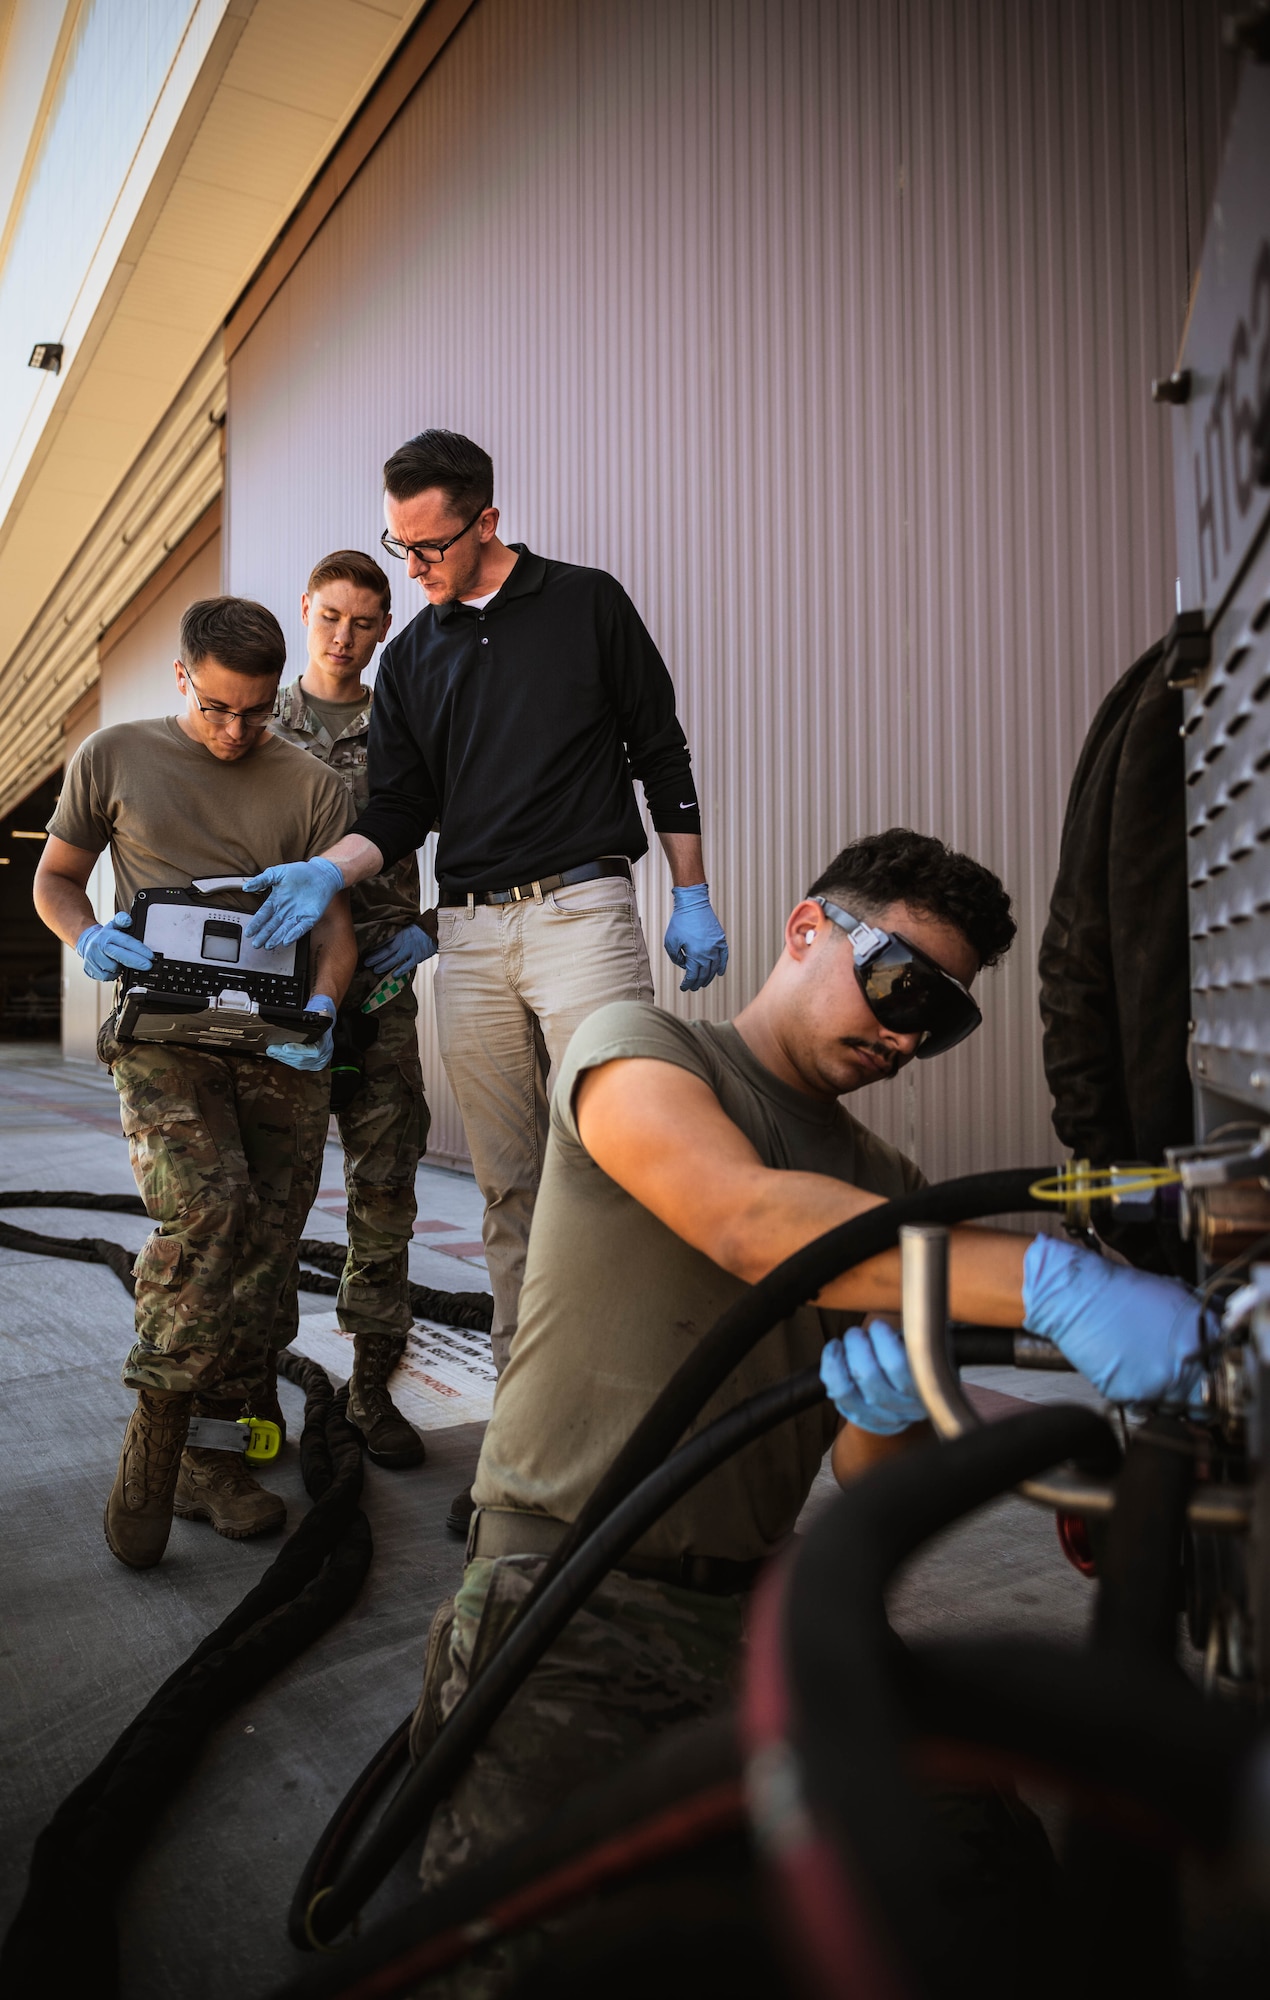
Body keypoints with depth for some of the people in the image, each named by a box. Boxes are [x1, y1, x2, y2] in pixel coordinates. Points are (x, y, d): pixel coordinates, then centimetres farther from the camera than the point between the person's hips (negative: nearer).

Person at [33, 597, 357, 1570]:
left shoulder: (314, 787, 10)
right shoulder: (115, 757, 9)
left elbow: (336, 924, 7)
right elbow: (54, 877, 17)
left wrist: (319, 1007, -13)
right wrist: (87, 936, -6)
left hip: (278, 1041, 2)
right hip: (161, 1030, -2)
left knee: (268, 1239, 0)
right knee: (207, 1205, -25)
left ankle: (211, 1451, 14)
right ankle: (154, 1438, -8)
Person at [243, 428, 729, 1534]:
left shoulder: (587, 603, 8)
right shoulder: (411, 658, 19)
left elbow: (660, 750, 8)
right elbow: (400, 810, 15)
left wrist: (692, 897, 2)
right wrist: (327, 873, -5)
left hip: (582, 908, -3)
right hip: (469, 935, 4)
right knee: (509, 1190, 4)